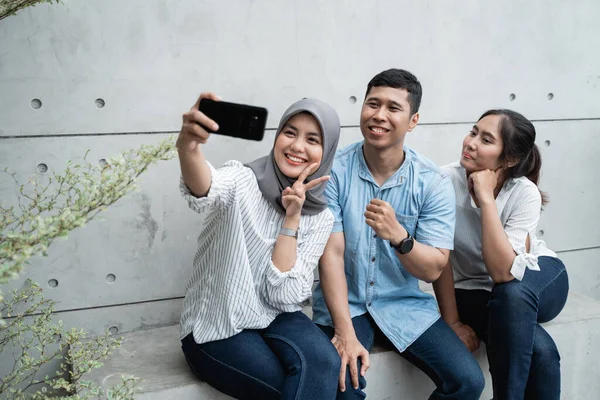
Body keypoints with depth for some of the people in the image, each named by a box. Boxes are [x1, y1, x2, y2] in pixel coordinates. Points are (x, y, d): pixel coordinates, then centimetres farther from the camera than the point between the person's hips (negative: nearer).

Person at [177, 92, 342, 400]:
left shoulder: (320, 218, -2)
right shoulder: (243, 181, -13)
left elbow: (282, 295, -11)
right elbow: (205, 192, -40)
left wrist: (292, 218, -19)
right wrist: (188, 145, -61)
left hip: (274, 317, 4)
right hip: (215, 329, -4)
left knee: (322, 363, -27)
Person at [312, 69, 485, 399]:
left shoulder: (433, 183, -7)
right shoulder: (334, 171, -10)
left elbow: (433, 270, -9)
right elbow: (331, 254, -14)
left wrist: (398, 235, -30)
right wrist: (345, 332, -22)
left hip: (405, 303, 2)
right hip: (344, 302, -2)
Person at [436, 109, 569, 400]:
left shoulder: (525, 193, -23)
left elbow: (504, 273, -34)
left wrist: (486, 198, -34)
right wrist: (452, 322, -17)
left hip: (538, 279, 1)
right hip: (475, 291, -1)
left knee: (511, 294, -37)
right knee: (541, 350, -30)